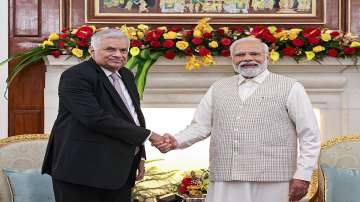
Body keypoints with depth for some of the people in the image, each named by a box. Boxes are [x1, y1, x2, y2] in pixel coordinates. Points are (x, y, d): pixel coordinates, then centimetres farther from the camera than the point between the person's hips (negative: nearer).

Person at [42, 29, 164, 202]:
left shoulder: (126, 76, 16)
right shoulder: (75, 76, -11)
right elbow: (96, 118, -22)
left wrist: (140, 156, 16)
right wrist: (147, 135, -17)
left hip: (121, 171, 8)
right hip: (84, 170, -7)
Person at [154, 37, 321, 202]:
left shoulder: (290, 88, 3)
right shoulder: (218, 88, 15)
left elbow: (310, 135, 2)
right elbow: (200, 126, 15)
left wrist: (303, 175, -6)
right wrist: (176, 142, -4)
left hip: (272, 184, -3)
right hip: (224, 184, 3)